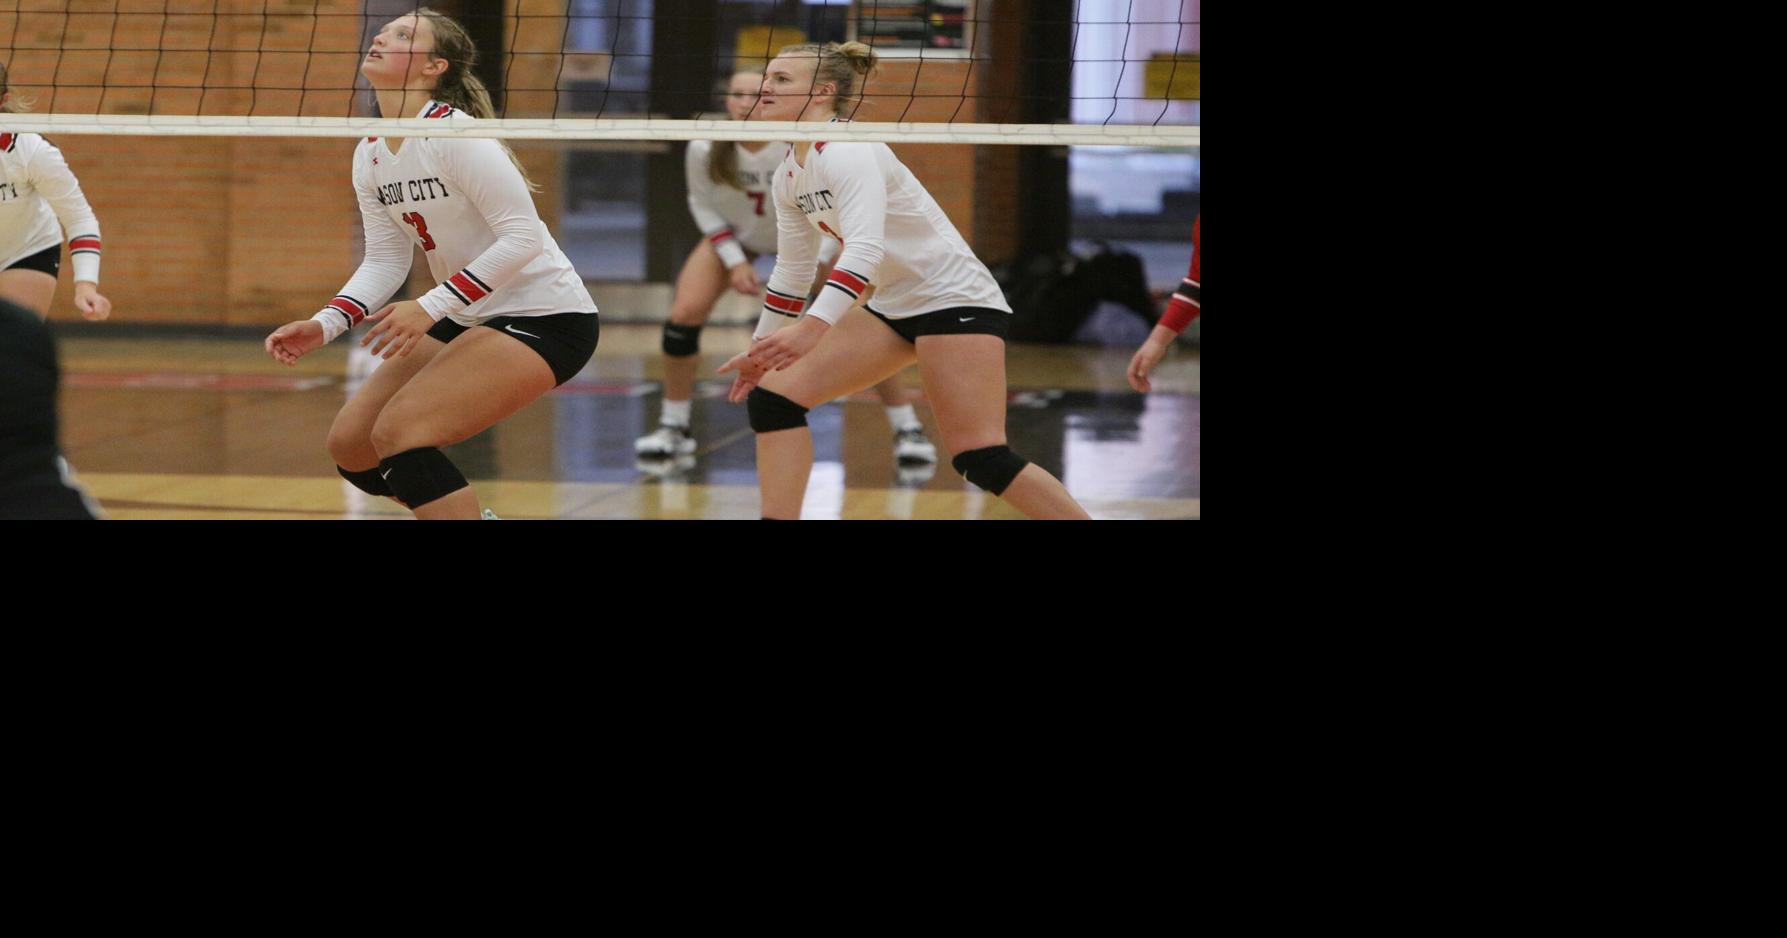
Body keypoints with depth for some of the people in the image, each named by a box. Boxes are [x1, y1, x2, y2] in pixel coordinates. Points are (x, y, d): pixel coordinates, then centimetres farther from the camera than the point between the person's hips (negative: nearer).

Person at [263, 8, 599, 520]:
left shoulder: (453, 133, -21)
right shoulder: (370, 155, 4)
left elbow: (521, 237, -24)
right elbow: (385, 260, 6)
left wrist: (431, 306, -28)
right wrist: (324, 324, -10)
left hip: (542, 319, -9)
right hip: (466, 321, 9)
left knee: (398, 431, -24)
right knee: (350, 444, 4)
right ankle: (466, 513, 23)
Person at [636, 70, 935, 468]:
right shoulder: (705, 150, -28)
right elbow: (704, 205, -7)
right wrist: (734, 262, -15)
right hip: (735, 235, 2)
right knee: (684, 313, -16)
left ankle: (908, 430, -2)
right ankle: (673, 427, 3)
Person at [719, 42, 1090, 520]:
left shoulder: (847, 150, -19)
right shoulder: (789, 175, 7)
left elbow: (866, 248, -34)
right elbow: (791, 271, 20)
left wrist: (813, 327, -45)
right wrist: (762, 349, 25)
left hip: (955, 298, -9)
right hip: (893, 305, 9)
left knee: (982, 458, -17)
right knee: (771, 395, -1)